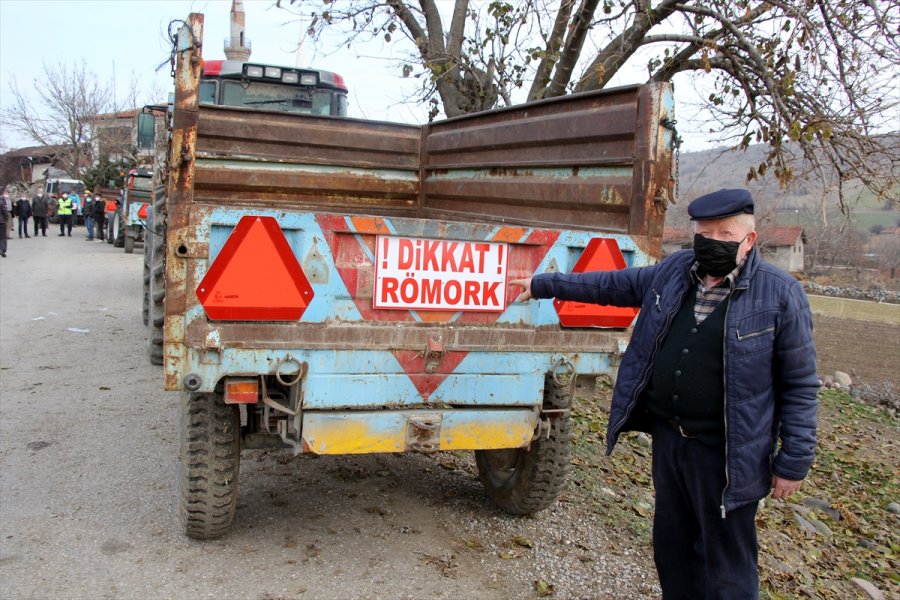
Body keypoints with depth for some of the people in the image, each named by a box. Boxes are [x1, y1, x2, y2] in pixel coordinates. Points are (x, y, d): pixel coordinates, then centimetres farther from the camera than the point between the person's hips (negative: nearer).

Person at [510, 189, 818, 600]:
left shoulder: (781, 295, -11)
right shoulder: (673, 272, 3)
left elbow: (799, 385, -8)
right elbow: (608, 284, 15)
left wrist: (794, 461, -8)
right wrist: (543, 285, 18)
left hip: (726, 454, -5)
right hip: (667, 438, 6)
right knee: (671, 547, 21)